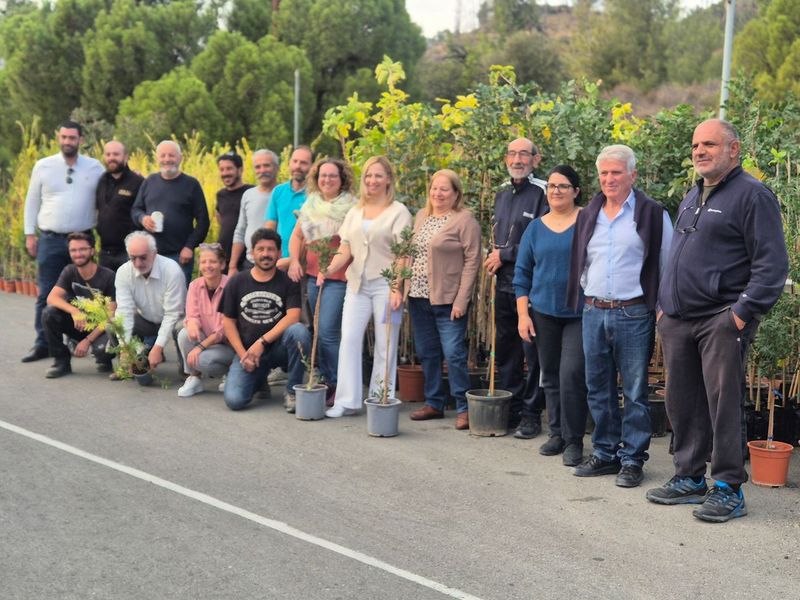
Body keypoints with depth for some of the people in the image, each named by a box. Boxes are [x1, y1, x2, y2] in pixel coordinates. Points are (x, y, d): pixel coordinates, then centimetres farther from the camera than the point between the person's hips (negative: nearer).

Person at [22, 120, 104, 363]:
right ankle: (43, 343, 8)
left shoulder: (95, 168, 3)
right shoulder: (43, 166, 3)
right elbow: (32, 202, 9)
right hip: (50, 240, 0)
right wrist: (30, 234, 5)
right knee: (47, 294, 2)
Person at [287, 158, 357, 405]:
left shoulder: (351, 206, -6)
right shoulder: (311, 204, 13)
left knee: (328, 331, -12)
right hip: (312, 274, 7)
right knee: (319, 332, 11)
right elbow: (297, 236, 17)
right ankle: (326, 381, 21)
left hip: (338, 277, -7)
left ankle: (338, 385, -2)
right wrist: (294, 261, 2)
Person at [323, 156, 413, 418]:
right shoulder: (354, 212, 15)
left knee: (385, 345, 1)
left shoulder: (398, 212, 0)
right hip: (357, 284, 4)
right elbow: (345, 250, 12)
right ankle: (347, 401, 0)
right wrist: (329, 269, -7)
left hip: (385, 285, -4)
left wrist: (398, 288, -18)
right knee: (349, 339, -4)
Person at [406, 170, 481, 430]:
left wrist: (461, 300, -16)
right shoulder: (421, 216, 13)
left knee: (454, 354, -7)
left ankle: (463, 408, 3)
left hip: (448, 300, -7)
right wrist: (403, 288, 11)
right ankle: (434, 403, 24)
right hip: (418, 297, 7)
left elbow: (472, 261, -11)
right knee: (427, 353, 12)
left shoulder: (465, 220, -8)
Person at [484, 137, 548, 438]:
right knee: (505, 352, 12)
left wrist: (505, 255, -11)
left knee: (533, 353, 0)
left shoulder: (542, 194, -9)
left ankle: (531, 415, 8)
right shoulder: (501, 195, 16)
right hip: (503, 285, 7)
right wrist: (493, 258, 9)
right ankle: (510, 411, 22)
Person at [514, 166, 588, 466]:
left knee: (571, 374, -12)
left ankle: (574, 440, 1)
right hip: (544, 313, 4)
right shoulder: (536, 228, 8)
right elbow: (522, 273, 11)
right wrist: (523, 314, 4)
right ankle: (556, 433, 25)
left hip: (580, 314, -4)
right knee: (550, 376, 11)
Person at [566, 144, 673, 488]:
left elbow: (668, 266, -1)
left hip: (633, 314, -5)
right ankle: (605, 453, 21)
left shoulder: (652, 214, -2)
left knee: (634, 392, 1)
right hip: (594, 313, 5)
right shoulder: (587, 216, 13)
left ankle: (632, 459, 9)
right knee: (598, 389, 10)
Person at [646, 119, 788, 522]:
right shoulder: (692, 198, 19)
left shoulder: (752, 195, -7)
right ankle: (689, 478, 23)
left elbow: (771, 263, -13)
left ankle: (729, 489, 2)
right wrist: (664, 305, 19)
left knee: (723, 404, -7)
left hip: (722, 321, -8)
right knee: (682, 403, 11)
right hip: (678, 321, 8)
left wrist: (745, 312, -18)